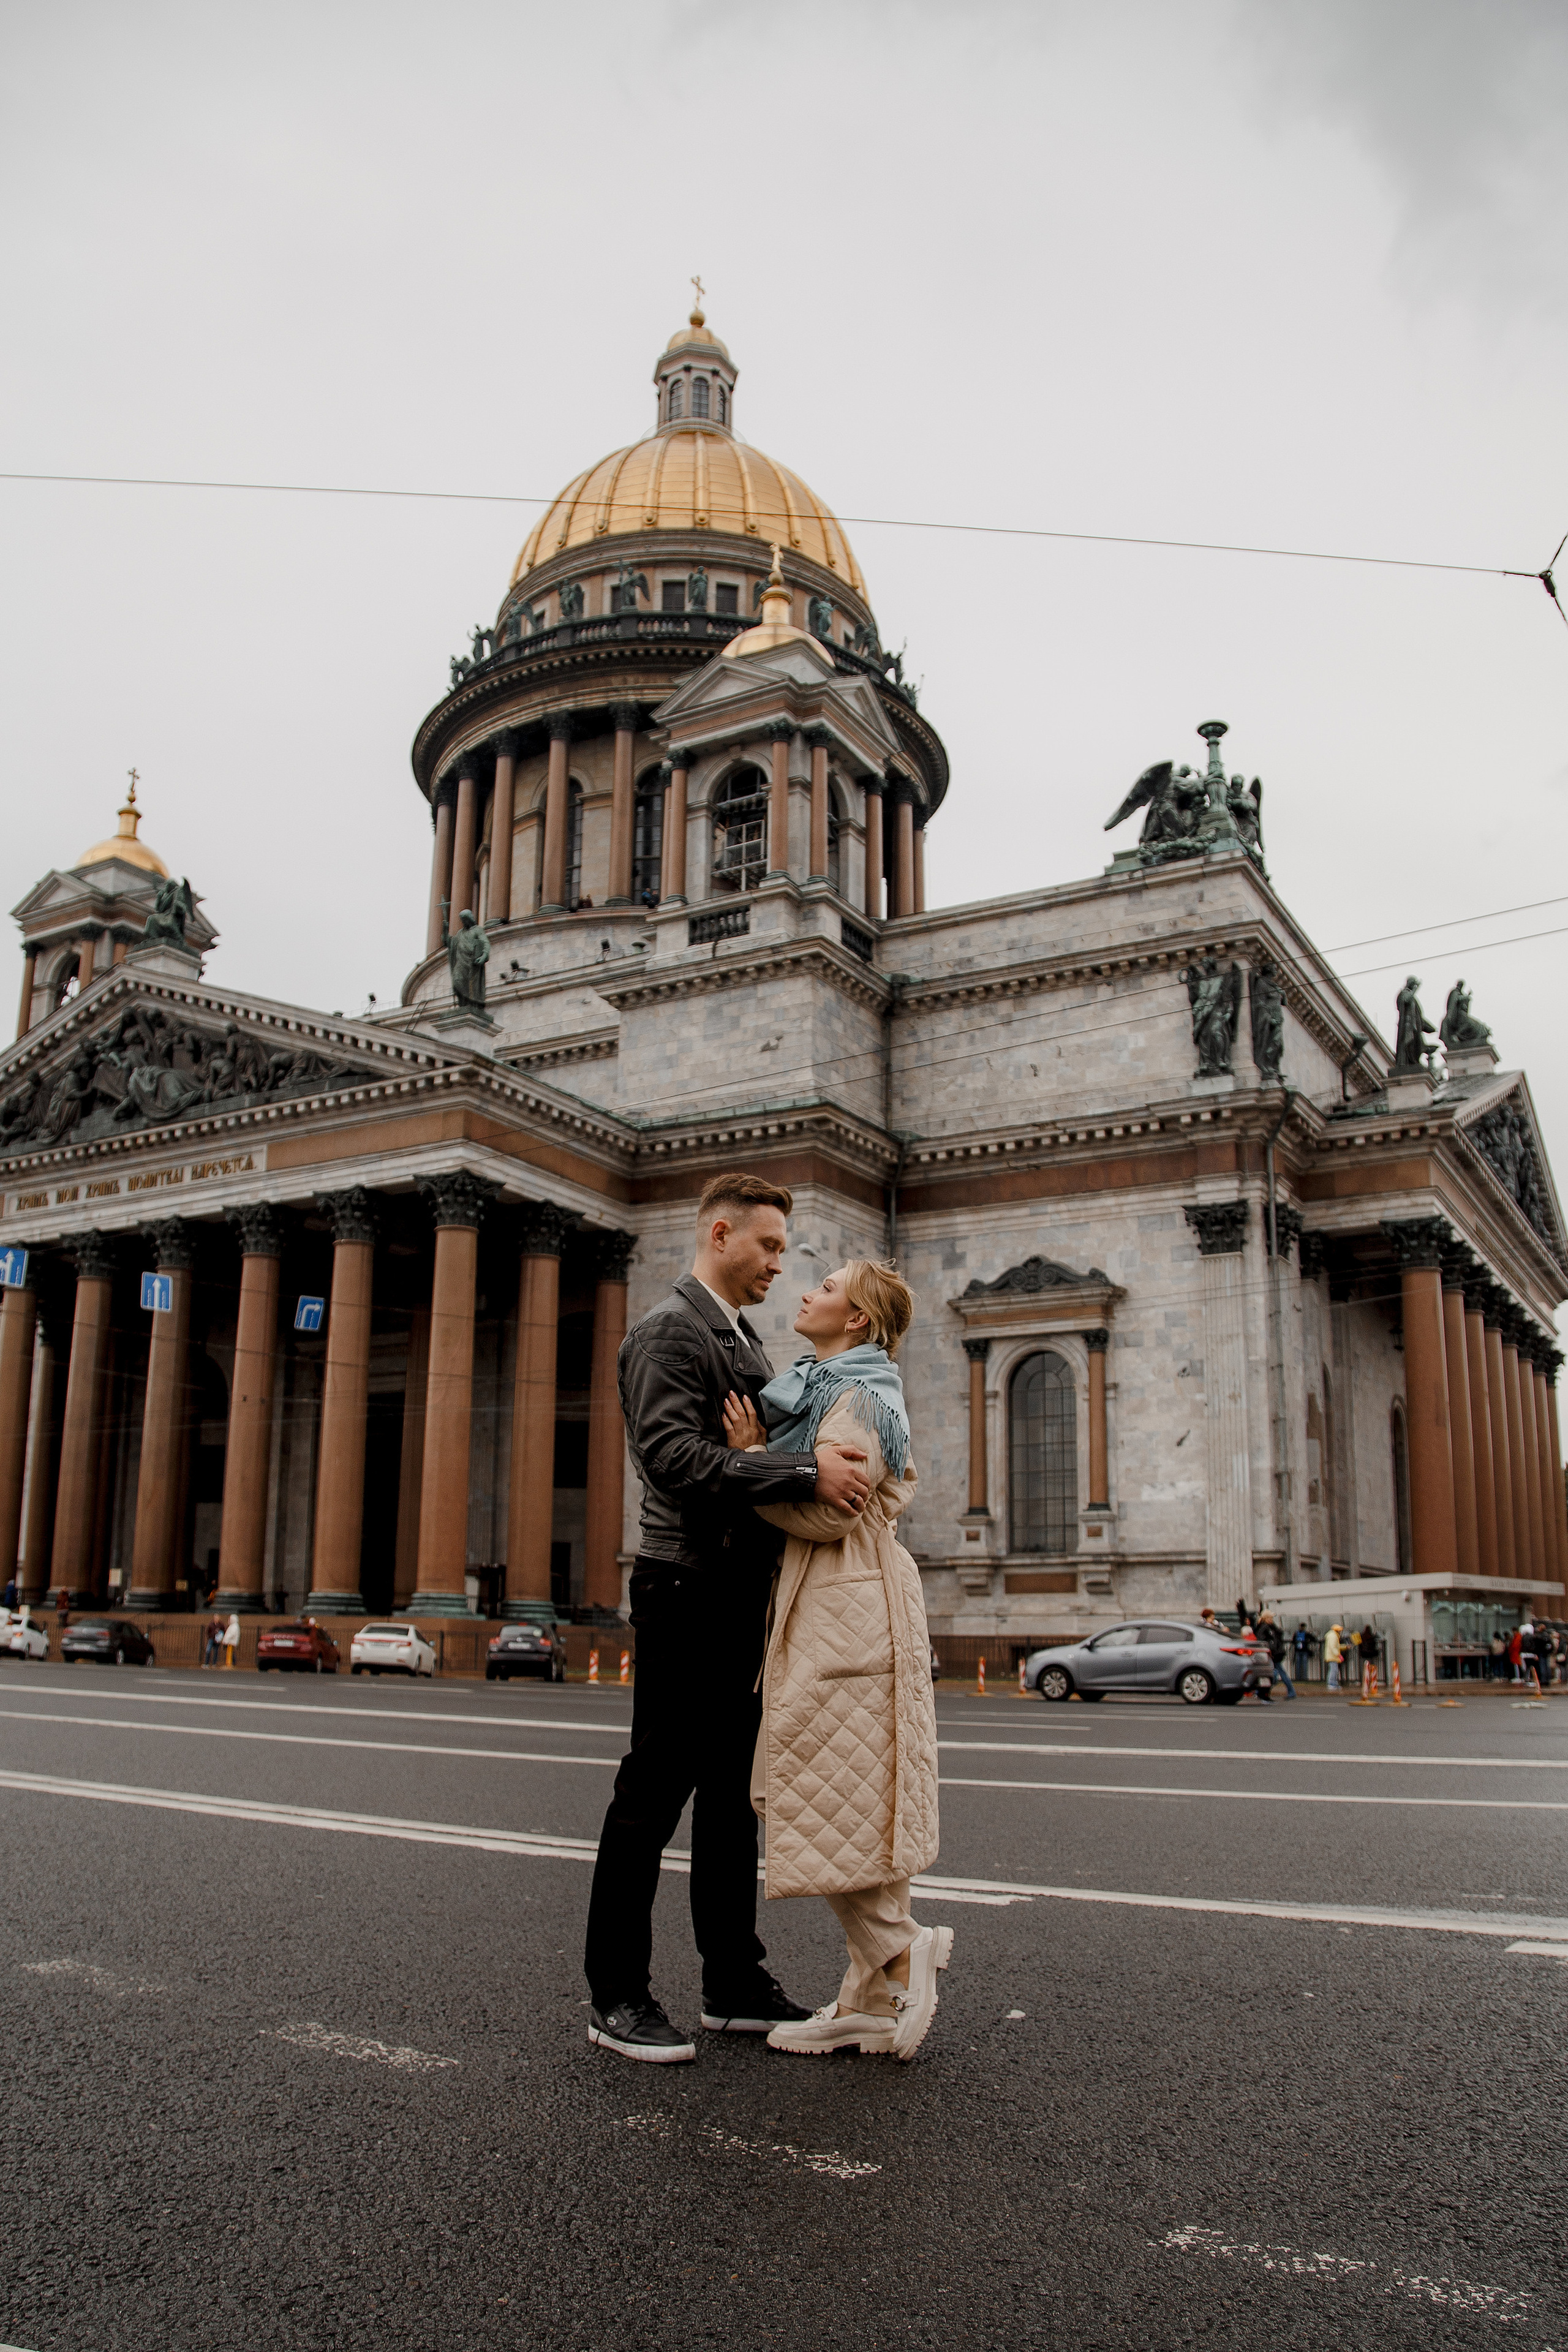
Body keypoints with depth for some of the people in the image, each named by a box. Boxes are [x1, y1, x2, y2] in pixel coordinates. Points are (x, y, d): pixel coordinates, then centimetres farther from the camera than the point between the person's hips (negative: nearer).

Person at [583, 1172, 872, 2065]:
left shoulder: (746, 1341, 19)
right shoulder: (668, 1330, -11)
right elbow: (674, 1455, -24)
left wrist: (846, 1469, 9)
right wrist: (806, 1473, -29)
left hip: (743, 1597, 9)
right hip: (688, 1588, -9)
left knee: (731, 1797, 14)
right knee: (654, 1794, -1)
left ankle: (735, 1982, 24)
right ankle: (617, 1996, 10)